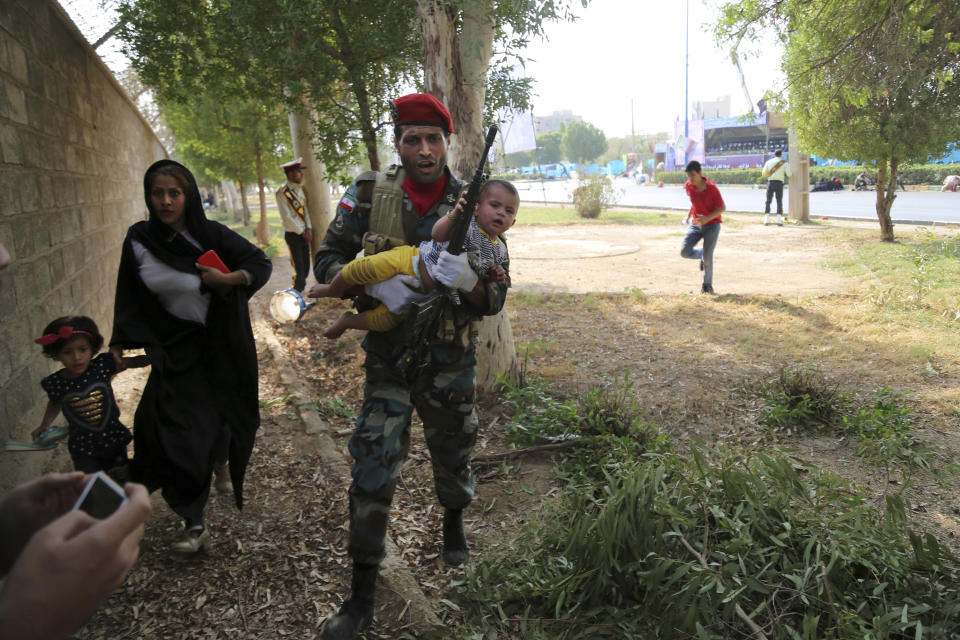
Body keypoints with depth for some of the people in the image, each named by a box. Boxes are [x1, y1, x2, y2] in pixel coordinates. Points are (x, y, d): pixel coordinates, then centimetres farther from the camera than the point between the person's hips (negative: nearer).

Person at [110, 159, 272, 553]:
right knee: (171, 430, -9)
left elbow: (261, 263, -4)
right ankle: (194, 524, 2)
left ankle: (221, 462, 50)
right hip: (173, 350, 1)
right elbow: (130, 299, 5)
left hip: (219, 347, -1)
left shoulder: (211, 235, -11)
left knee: (219, 414, 11)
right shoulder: (138, 241, -4)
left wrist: (228, 279, -20)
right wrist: (118, 346, 4)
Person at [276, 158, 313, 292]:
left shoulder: (299, 189, 10)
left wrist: (309, 229, -1)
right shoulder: (282, 192, -14)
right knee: (299, 269, -8)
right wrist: (302, 233, -12)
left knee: (306, 267, 10)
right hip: (293, 235, -7)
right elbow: (287, 217, -16)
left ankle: (299, 290, 24)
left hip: (304, 234, 7)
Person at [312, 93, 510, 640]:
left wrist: (470, 282, -34)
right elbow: (328, 260, -4)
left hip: (452, 358, 1)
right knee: (373, 466, -3)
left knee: (453, 451, 19)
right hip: (389, 354, -1)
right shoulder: (370, 193, -9)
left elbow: (495, 301, -10)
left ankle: (454, 523, 53)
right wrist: (373, 281, -25)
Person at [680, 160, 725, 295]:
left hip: (712, 225, -5)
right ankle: (702, 255, 21)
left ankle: (707, 285, 13)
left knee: (707, 257, -9)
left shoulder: (712, 188, -19)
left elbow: (722, 208, -14)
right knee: (685, 252, -12)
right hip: (696, 224, 5)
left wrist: (707, 218, -27)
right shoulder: (688, 186, -5)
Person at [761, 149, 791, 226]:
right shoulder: (784, 163, 3)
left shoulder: (769, 162, 9)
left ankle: (766, 219, -2)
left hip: (770, 182, 2)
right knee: (779, 202, 0)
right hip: (779, 183, -2)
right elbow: (789, 174, -2)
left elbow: (764, 173, 8)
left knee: (768, 201, 6)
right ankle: (778, 220, -10)